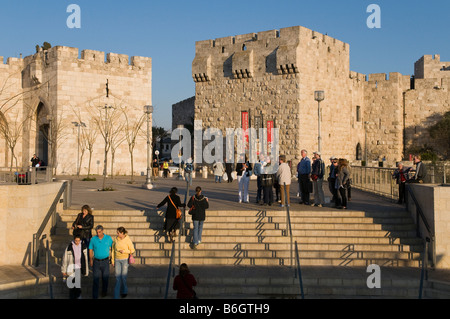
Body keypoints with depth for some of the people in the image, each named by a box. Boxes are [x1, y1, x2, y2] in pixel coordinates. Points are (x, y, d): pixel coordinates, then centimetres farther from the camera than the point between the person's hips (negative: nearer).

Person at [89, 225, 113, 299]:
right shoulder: (93, 239, -3)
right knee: (96, 278, -3)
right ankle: (95, 296, 1)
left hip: (105, 261, 0)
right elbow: (90, 250, 7)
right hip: (96, 261, 0)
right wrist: (91, 260, 7)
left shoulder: (108, 238, -4)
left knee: (105, 278, 11)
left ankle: (104, 291, 35)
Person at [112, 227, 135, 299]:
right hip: (117, 260, 3)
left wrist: (124, 251, -15)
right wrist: (112, 260, 9)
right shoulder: (116, 240, 3)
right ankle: (116, 295, 4)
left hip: (125, 260, -3)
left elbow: (132, 250, -2)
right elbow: (113, 250, 10)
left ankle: (124, 291, 25)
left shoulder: (128, 240, -7)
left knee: (123, 276, 2)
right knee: (118, 277, 1)